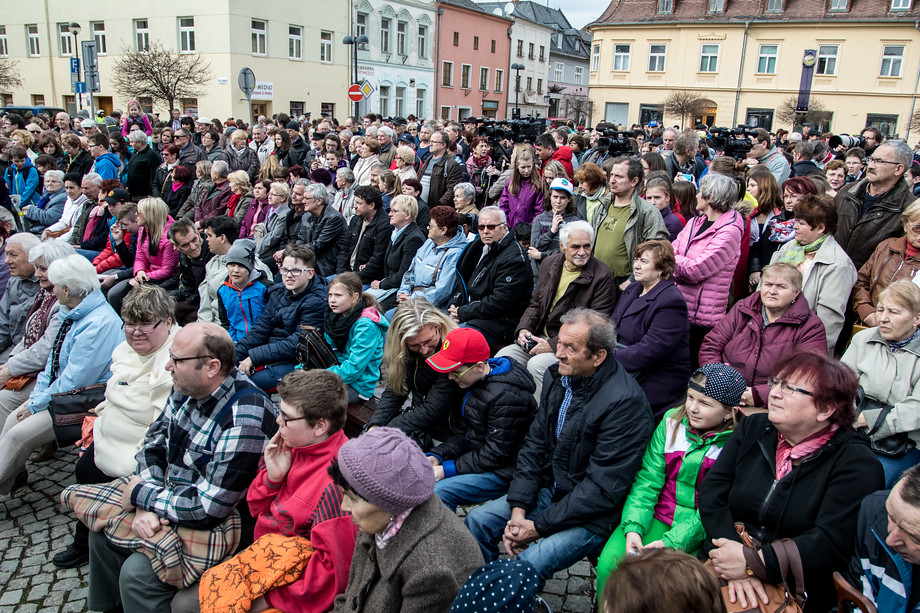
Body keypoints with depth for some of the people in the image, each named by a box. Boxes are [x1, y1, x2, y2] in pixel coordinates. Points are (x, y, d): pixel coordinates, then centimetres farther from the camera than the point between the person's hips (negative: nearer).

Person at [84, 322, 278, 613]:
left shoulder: (243, 421, -33)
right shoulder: (187, 388, -6)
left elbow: (208, 508, -30)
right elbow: (155, 440, 4)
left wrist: (142, 495, -16)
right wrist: (145, 505, -12)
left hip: (217, 526, -9)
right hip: (171, 498, 9)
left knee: (137, 572, -21)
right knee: (103, 528, 12)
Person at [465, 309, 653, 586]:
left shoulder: (625, 403, -26)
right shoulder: (559, 379, -1)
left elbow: (603, 489, -24)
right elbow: (534, 445, 5)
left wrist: (538, 526, -20)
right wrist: (518, 510, -6)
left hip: (593, 514, -7)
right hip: (550, 489, 8)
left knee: (528, 563, -26)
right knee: (477, 521, 2)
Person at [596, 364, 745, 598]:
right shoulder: (672, 422, 2)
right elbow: (647, 480, 0)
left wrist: (671, 541, -20)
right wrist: (633, 526, -13)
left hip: (697, 532, -3)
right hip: (657, 517, 3)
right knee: (608, 563, -18)